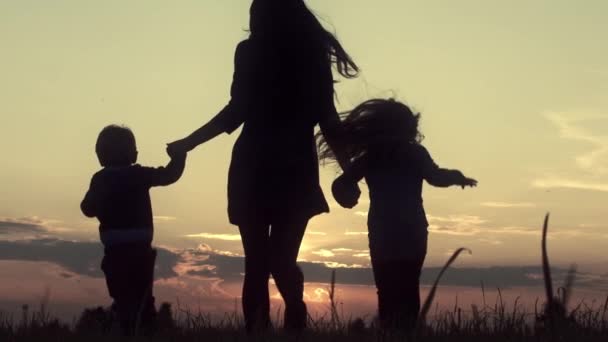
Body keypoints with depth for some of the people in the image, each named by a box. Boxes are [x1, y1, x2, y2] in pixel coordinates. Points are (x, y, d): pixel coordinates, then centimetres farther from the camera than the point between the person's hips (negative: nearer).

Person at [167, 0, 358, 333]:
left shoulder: (251, 51, 2)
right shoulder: (313, 53, 10)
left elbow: (238, 110, -6)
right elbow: (327, 117, 8)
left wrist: (188, 142, 2)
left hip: (255, 167, -2)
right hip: (296, 169, 2)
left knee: (256, 263, 3)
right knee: (283, 260, 6)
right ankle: (295, 324, -15)